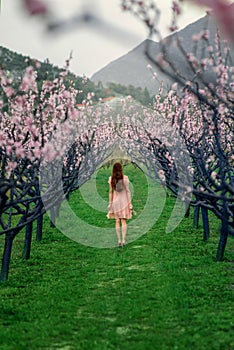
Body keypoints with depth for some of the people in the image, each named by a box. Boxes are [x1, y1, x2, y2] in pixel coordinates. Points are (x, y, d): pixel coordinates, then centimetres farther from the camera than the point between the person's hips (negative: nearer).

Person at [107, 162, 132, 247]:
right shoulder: (125, 178, -8)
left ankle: (119, 240, 6)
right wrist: (130, 203, -1)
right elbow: (128, 191, -7)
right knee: (123, 221, 3)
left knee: (117, 221, 7)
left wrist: (110, 203, 8)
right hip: (124, 200, -2)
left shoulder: (111, 179, -2)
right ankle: (123, 240, -5)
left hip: (115, 201, 2)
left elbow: (110, 192, 1)